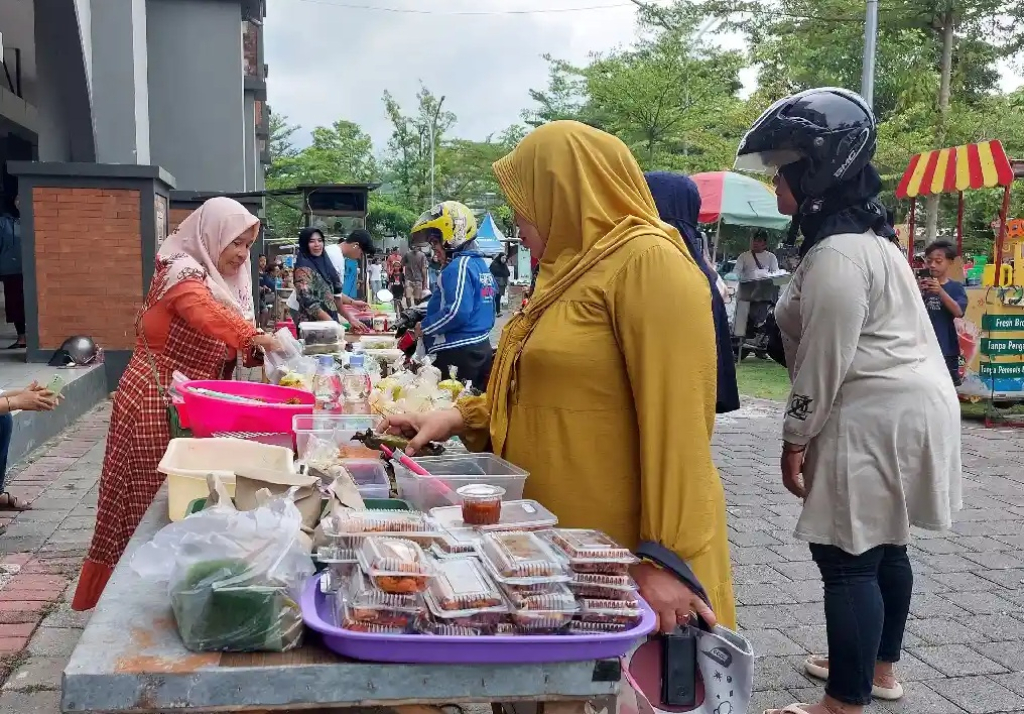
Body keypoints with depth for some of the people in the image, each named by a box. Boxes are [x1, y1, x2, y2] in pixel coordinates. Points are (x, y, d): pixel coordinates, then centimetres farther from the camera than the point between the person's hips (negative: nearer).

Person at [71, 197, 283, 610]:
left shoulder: (218, 278, 12)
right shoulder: (183, 272, -16)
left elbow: (225, 341, 8)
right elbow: (207, 314, -38)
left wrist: (258, 352, -11)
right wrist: (257, 338, -53)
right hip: (157, 402, -8)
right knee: (155, 503, 0)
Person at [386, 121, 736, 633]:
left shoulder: (647, 262, -14)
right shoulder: (575, 272, 13)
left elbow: (677, 420, -20)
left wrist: (665, 556, -21)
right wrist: (459, 417, 10)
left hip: (624, 556, -8)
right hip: (560, 543, 8)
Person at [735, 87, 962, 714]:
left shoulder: (836, 255, -20)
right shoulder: (864, 235, 15)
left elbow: (824, 364, -20)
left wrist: (795, 441, -11)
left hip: (873, 419, -11)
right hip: (904, 409, 11)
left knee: (847, 558, -4)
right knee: (882, 547, 20)